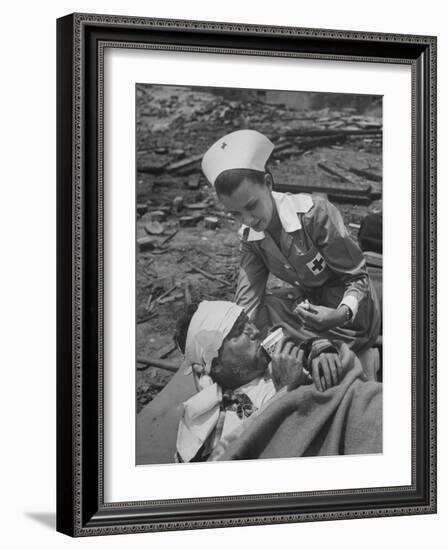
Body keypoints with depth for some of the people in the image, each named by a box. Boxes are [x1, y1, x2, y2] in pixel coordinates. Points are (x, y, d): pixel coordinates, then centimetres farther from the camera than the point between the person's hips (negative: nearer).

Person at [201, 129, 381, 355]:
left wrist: (342, 314, -40)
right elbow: (246, 308, -13)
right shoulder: (250, 238, -8)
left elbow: (358, 277, -19)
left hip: (351, 319, -6)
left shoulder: (315, 213, -26)